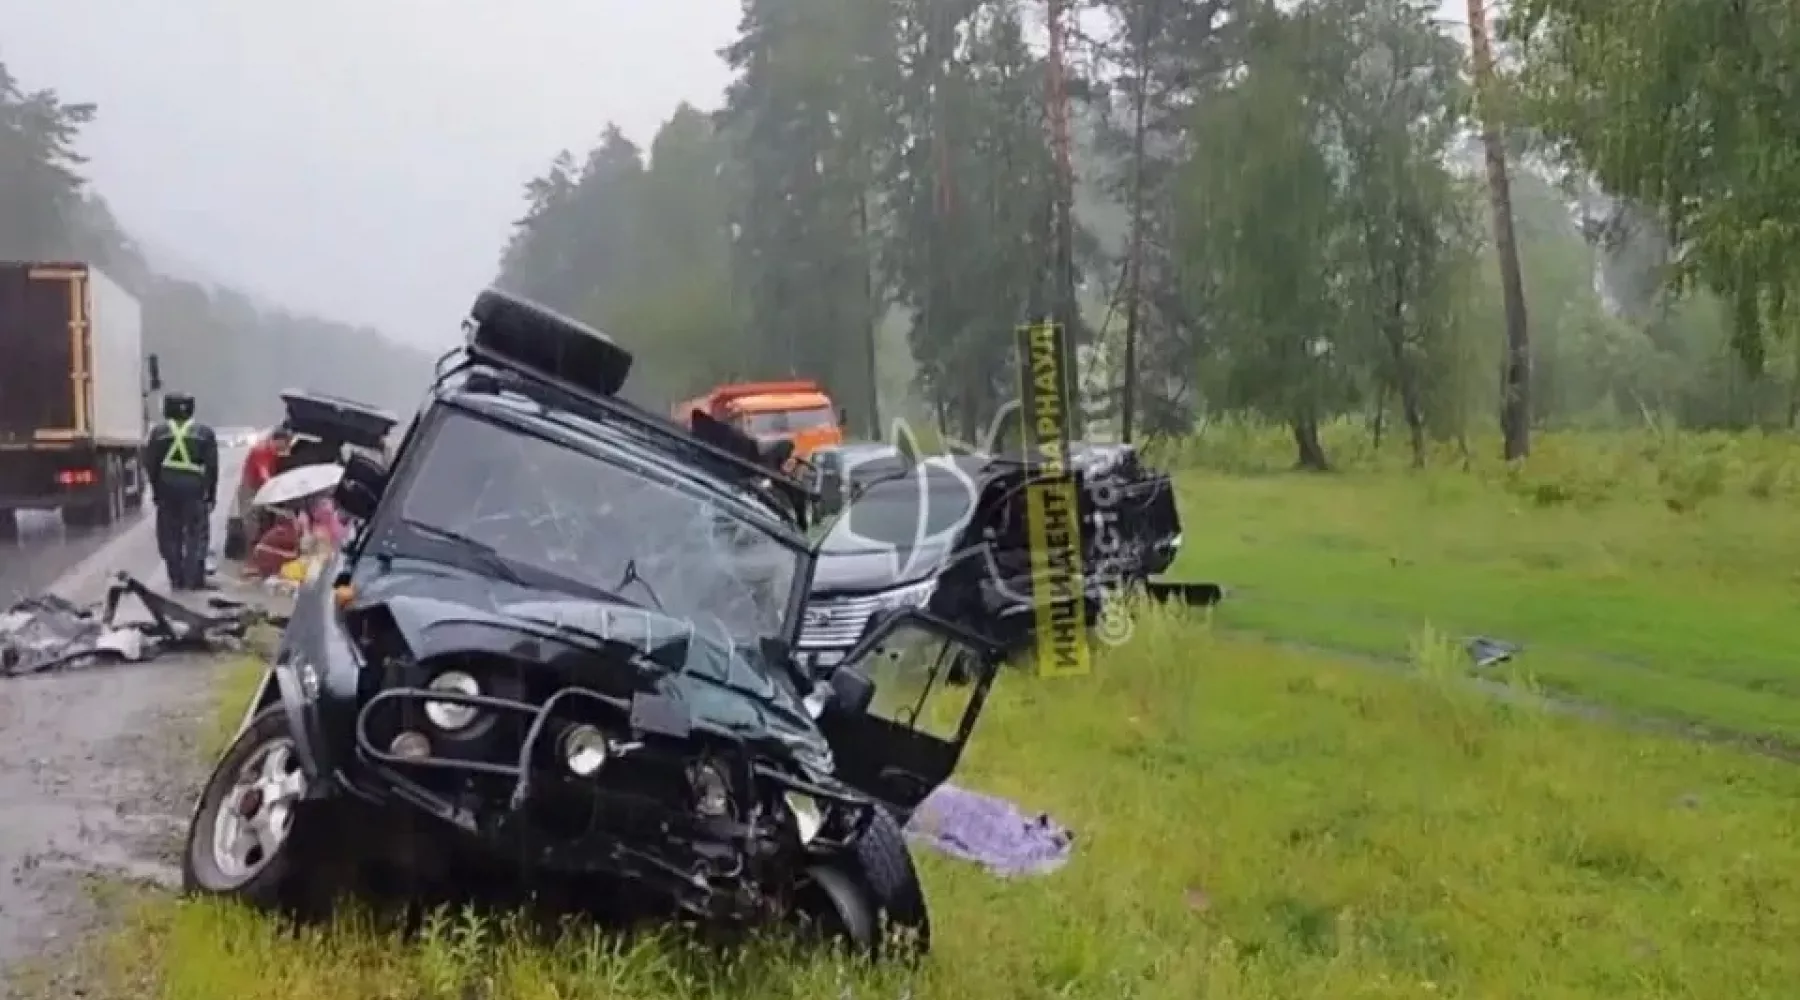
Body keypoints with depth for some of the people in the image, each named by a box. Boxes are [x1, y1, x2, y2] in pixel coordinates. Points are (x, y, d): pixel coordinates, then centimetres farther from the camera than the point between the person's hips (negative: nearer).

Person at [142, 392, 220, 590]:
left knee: (170, 537, 11)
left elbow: (149, 463, 3)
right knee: (196, 537, 3)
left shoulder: (158, 432, 5)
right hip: (195, 490, -1)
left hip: (167, 490, 1)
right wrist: (211, 494, 6)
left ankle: (177, 579, 11)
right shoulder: (204, 432, 3)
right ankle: (194, 580, -4)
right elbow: (212, 466, 1)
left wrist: (155, 489, 12)